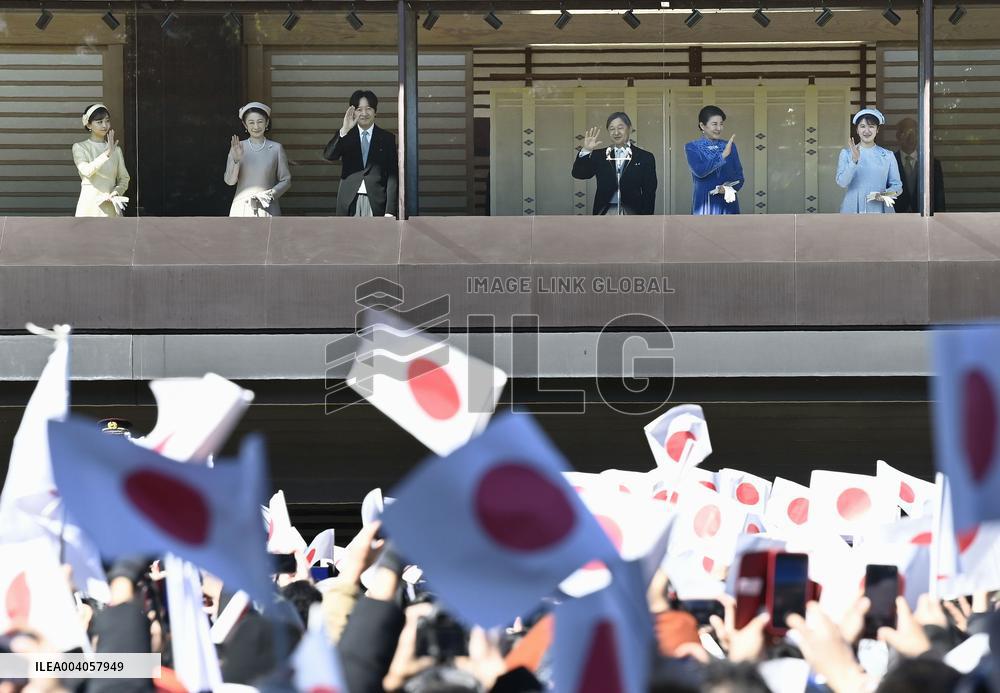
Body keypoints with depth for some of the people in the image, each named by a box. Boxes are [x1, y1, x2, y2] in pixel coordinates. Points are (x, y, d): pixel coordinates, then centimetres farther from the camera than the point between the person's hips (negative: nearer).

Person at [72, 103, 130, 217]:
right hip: (90, 204, -3)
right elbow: (86, 170, -16)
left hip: (111, 207, 3)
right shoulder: (80, 147, 2)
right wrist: (107, 154, -26)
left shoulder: (116, 150, 14)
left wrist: (117, 191, -6)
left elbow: (124, 178, 15)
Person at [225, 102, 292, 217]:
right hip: (242, 210, 1)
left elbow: (286, 180, 8)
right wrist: (236, 160, -16)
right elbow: (229, 181, 1)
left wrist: (272, 193, -10)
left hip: (267, 208, -1)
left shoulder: (276, 148, 4)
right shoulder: (238, 148, 6)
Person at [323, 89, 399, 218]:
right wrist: (344, 130, -19)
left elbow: (392, 176, 5)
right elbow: (328, 156, -7)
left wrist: (390, 210, -3)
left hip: (376, 202, 0)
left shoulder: (387, 138, 9)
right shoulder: (346, 137, 11)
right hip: (349, 202, 1)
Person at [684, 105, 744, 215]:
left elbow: (739, 177, 11)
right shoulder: (692, 148, 1)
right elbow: (699, 171, -16)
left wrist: (729, 187, -11)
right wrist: (723, 155, -23)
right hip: (705, 205, -3)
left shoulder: (730, 147, 11)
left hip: (728, 205, 3)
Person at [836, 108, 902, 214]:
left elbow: (897, 185, 10)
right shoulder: (846, 153, 8)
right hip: (854, 210, -1)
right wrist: (854, 160, -18)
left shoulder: (888, 156, 10)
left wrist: (888, 193, -12)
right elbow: (841, 182, -5)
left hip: (880, 210, 1)